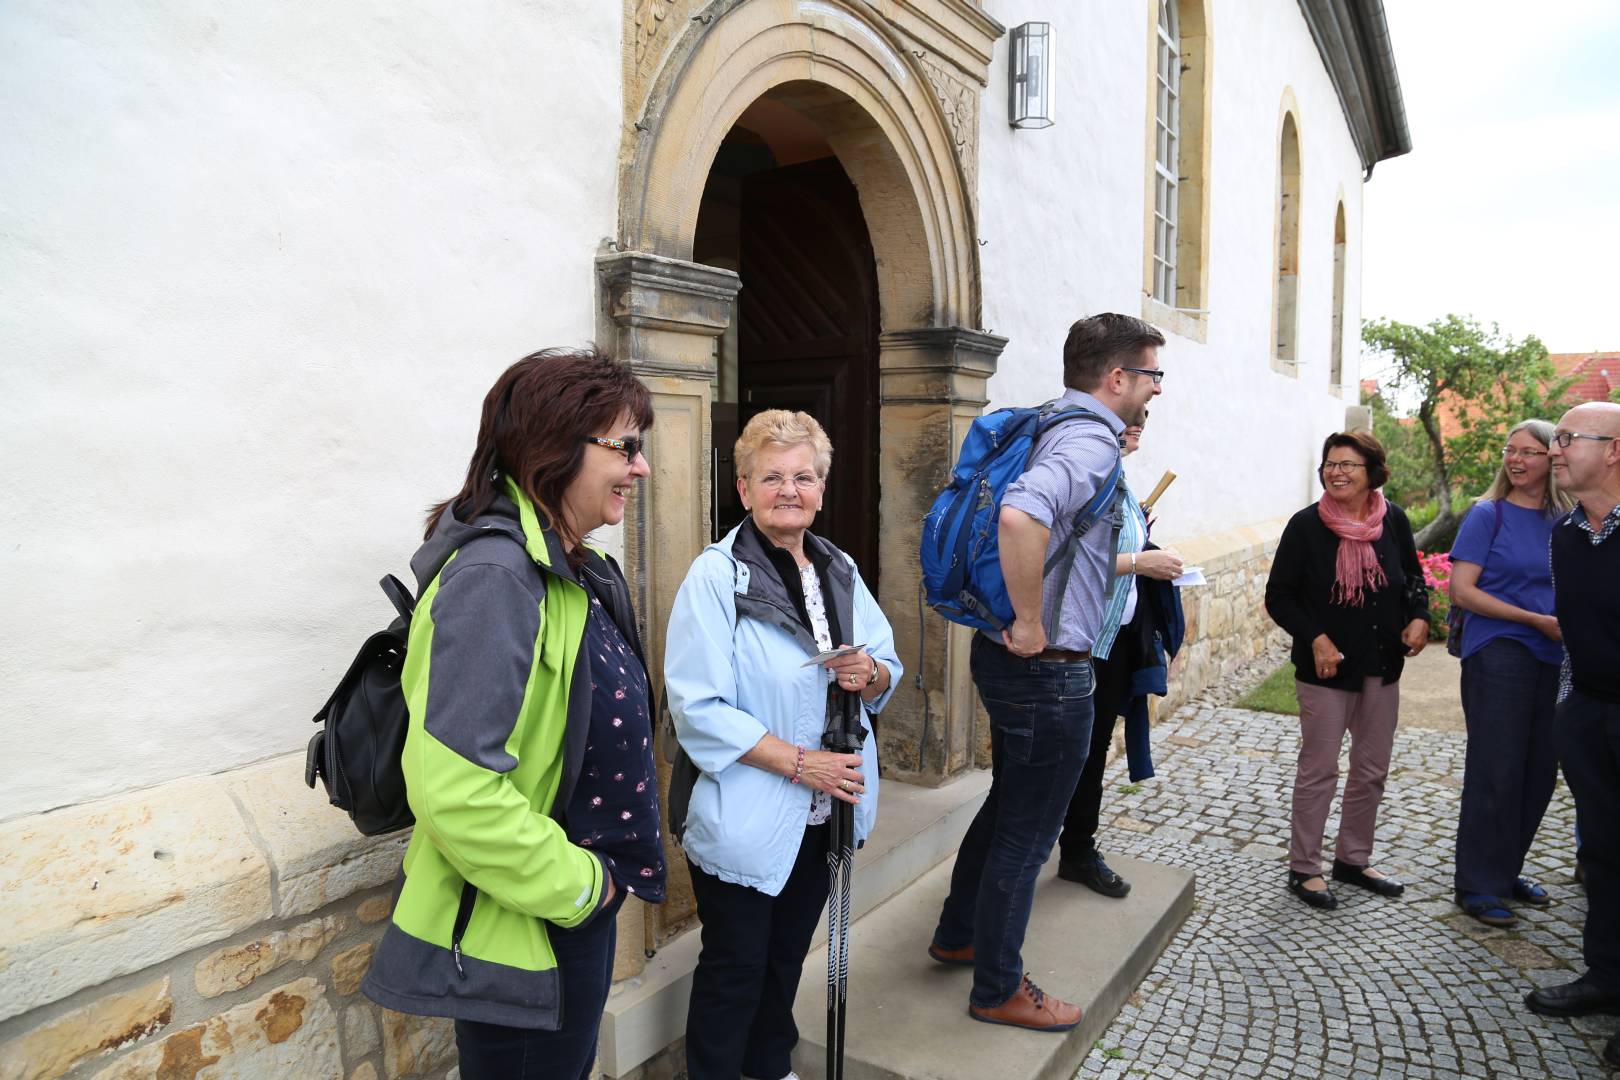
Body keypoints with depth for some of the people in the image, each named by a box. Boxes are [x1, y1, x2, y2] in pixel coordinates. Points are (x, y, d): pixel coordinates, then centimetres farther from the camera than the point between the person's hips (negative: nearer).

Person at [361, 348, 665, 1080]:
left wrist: (598, 877, 11)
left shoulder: (573, 570, 4)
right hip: (515, 935, -9)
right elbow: (454, 787, -32)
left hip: (577, 909, 9)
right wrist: (576, 887, -19)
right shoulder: (495, 577, -26)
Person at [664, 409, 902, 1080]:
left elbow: (887, 677, 10)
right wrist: (799, 763, -23)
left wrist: (869, 673, -14)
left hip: (824, 813, 6)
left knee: (788, 953, 23)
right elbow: (698, 709, -22)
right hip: (746, 818, -6)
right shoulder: (717, 576, -16)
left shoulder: (839, 570, 4)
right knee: (736, 967, 10)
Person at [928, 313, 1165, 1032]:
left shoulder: (1052, 428, 10)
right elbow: (1020, 515, -40)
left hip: (1005, 658, 10)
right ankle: (998, 990, 25)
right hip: (1048, 672, -10)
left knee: (1006, 807, 26)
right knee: (1025, 837, 6)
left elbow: (1017, 510, 26)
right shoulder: (1091, 441, -20)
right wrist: (1030, 625, -29)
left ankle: (957, 936, 43)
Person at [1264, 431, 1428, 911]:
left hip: (1382, 668, 5)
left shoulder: (1393, 519, -1)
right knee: (1318, 771, 2)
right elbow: (1279, 597, -8)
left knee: (1371, 770, 15)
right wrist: (1315, 638, -20)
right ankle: (1303, 869, 15)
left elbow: (1413, 578, 14)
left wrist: (1419, 617, -5)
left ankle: (1353, 860, 33)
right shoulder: (1306, 525, -11)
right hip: (1326, 668, -5)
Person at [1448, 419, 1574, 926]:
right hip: (1497, 654, -5)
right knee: (1496, 771, -3)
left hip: (1551, 661, 5)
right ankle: (1477, 886, 8)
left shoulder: (1566, 521, 8)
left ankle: (1505, 870, 26)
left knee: (1539, 771, 10)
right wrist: (1536, 620, -15)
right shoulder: (1488, 515, -5)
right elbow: (1462, 590, -10)